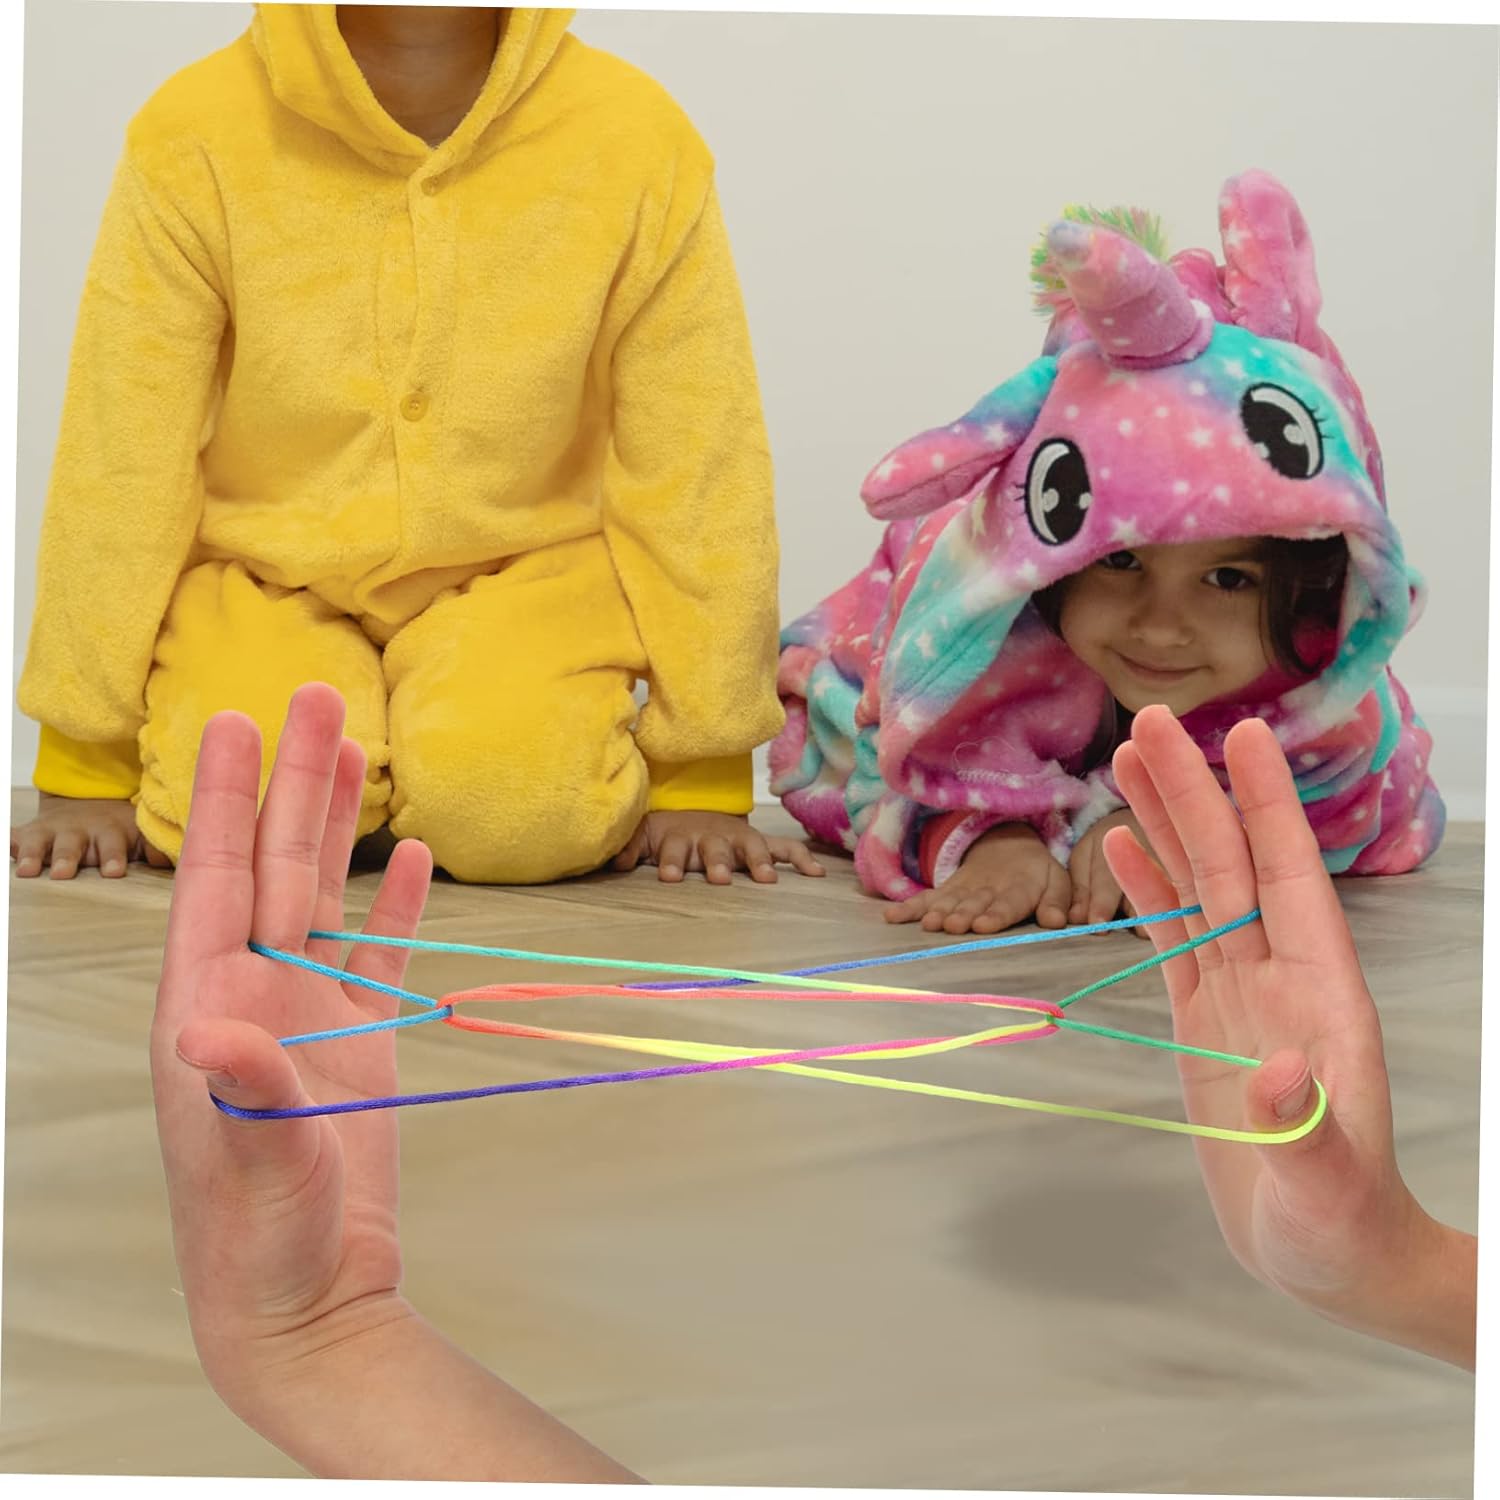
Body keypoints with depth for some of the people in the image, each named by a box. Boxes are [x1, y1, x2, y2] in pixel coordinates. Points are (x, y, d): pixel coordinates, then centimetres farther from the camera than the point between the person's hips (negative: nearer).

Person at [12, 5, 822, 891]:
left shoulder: (639, 138, -11)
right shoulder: (194, 134, -10)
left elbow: (699, 474, -6)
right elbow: (121, 462, -6)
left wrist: (703, 779, -5)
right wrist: (88, 771, -4)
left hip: (517, 576, -1)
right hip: (265, 581, 1)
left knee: (522, 811, -29)